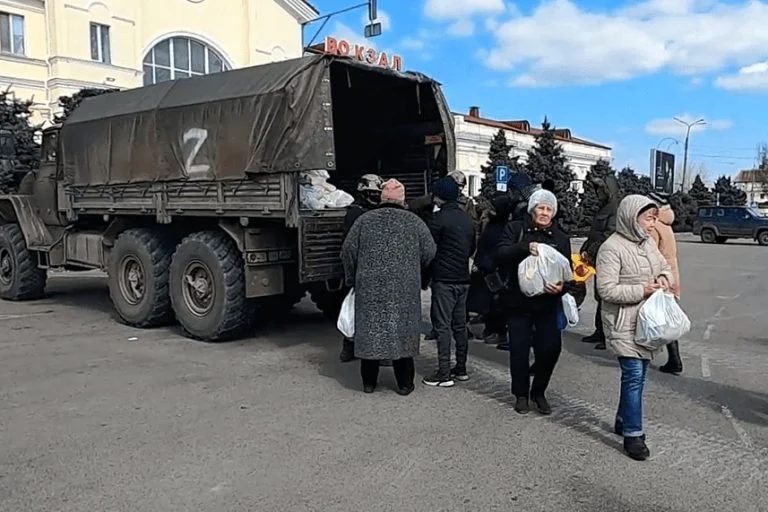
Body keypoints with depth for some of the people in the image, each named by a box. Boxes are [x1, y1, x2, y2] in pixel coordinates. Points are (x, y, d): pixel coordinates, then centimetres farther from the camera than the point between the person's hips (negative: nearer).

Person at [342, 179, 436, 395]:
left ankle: (369, 381, 19)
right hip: (404, 290, 0)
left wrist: (351, 279, 14)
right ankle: (404, 383, 15)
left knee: (369, 331, 10)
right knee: (402, 331, 8)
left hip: (369, 288, 1)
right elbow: (430, 252, 0)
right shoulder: (414, 222, 2)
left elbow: (348, 250, 2)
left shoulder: (365, 220, 2)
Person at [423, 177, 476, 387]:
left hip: (444, 279, -7)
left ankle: (444, 374, -2)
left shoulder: (441, 217, -12)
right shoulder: (467, 218, 10)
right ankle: (461, 368, 21)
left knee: (442, 325, -4)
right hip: (463, 278, 8)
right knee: (460, 324, 14)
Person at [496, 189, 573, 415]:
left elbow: (567, 272, 4)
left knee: (550, 347, -5)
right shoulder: (516, 229, 0)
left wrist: (562, 287, -18)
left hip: (548, 303, 2)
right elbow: (500, 254, -14)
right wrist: (525, 248, -31)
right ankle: (521, 394, 23)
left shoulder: (561, 238, 7)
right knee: (519, 349, 4)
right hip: (518, 301, -1)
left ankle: (538, 392, 19)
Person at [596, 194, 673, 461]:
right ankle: (633, 434, 3)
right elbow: (607, 289, -21)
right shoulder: (612, 248, -18)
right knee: (633, 374, -8)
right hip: (623, 324, -8)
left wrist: (664, 277, -1)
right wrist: (641, 290, -22)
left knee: (638, 374, 16)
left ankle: (623, 420, 32)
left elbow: (664, 265, 22)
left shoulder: (648, 243, 7)